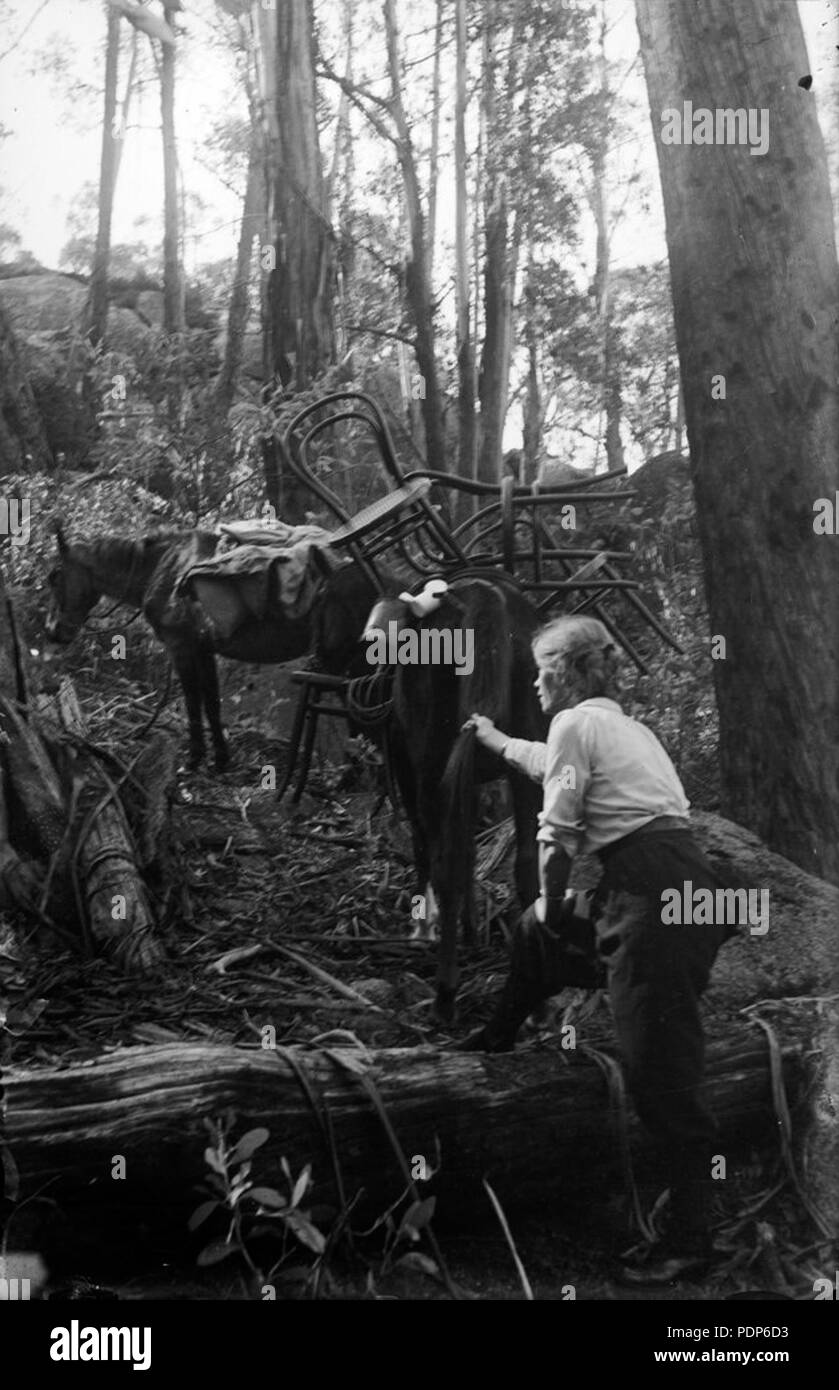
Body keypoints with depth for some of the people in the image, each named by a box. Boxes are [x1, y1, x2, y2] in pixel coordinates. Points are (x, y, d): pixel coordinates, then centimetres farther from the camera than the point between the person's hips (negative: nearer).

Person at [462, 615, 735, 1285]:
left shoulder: (577, 722, -2)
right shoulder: (622, 724, 24)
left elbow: (557, 834, -5)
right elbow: (554, 760, 46)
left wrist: (552, 901, 11)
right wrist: (497, 739, 61)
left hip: (657, 898, -10)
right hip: (675, 884, 10)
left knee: (662, 1074, -6)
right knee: (538, 932, 29)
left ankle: (690, 1237, 1)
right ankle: (496, 1042, 49)